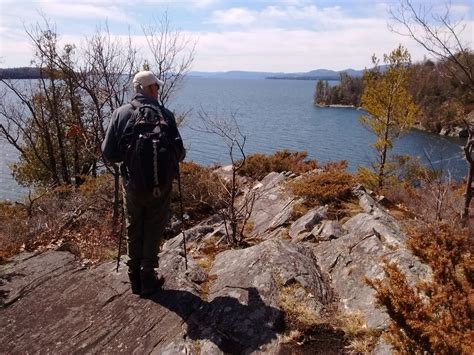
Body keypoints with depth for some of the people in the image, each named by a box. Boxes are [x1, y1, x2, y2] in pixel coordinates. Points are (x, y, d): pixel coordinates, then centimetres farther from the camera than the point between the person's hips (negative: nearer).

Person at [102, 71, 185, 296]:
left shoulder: (120, 113, -4)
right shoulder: (164, 114, -13)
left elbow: (108, 153, -6)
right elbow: (178, 152, -15)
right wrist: (178, 157, 9)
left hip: (131, 183, 3)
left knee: (133, 230, 18)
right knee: (153, 231, 14)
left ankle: (135, 278, 28)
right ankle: (148, 278, 21)